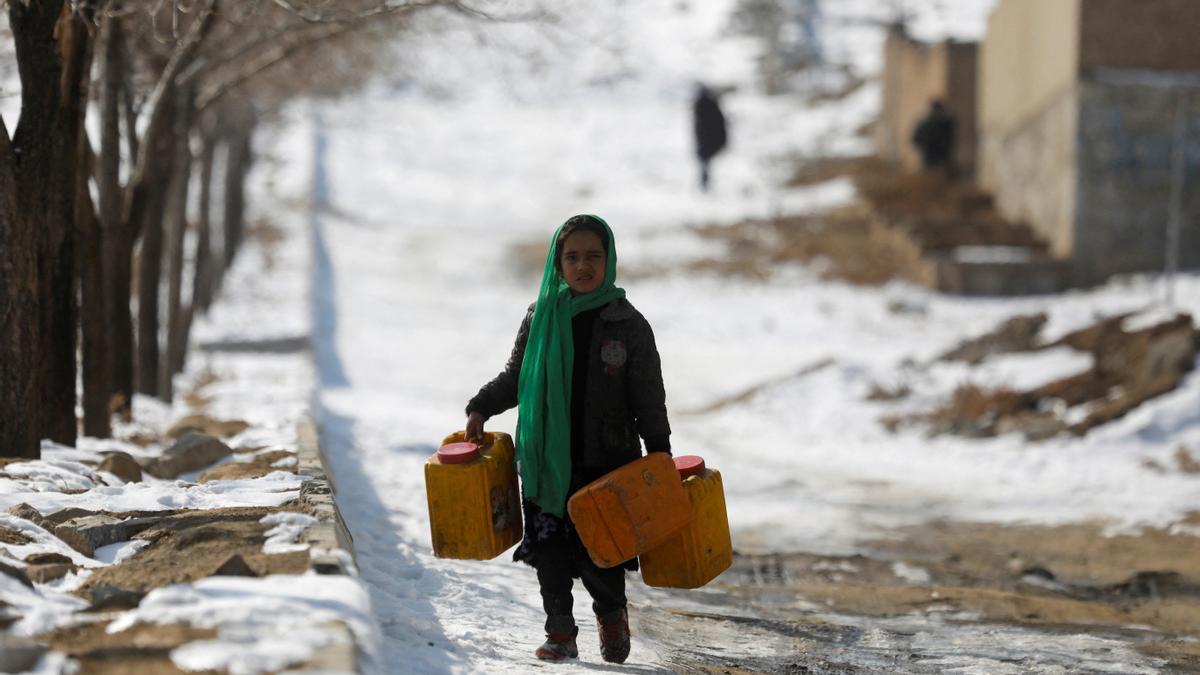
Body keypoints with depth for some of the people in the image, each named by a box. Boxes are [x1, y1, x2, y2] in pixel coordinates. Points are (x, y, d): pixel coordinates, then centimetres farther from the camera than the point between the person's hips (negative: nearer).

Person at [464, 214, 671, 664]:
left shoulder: (628, 325, -1)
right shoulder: (540, 319, 4)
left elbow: (649, 399, 3)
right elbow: (514, 378, 14)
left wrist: (660, 457, -2)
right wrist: (480, 408, 0)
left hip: (607, 462, -2)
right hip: (546, 460, 2)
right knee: (549, 550, 1)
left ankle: (612, 615, 26)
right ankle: (560, 634, 16)